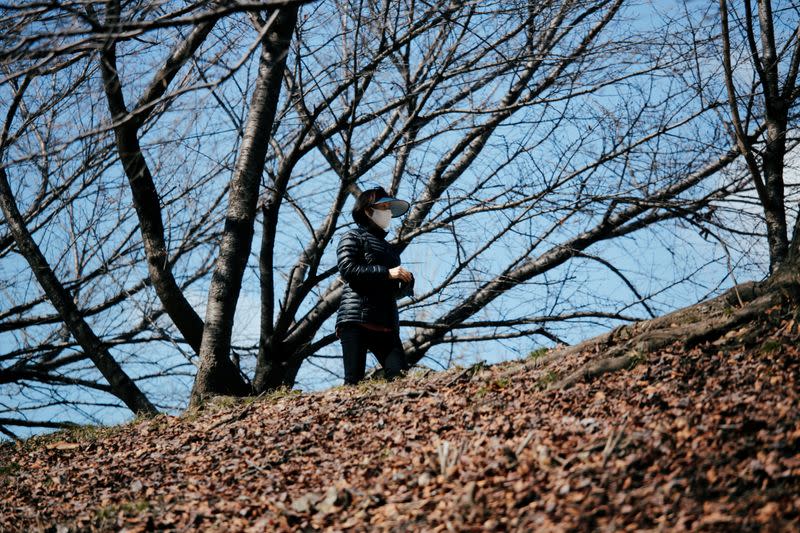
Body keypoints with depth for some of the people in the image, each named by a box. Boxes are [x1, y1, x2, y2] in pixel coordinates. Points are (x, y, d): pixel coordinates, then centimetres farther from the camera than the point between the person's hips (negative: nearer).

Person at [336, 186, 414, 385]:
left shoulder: (389, 248, 30)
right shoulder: (353, 237, 11)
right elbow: (347, 269, -8)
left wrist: (406, 282, 6)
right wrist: (387, 273, -10)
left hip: (387, 323, 6)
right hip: (356, 318, -6)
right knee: (354, 380, -14)